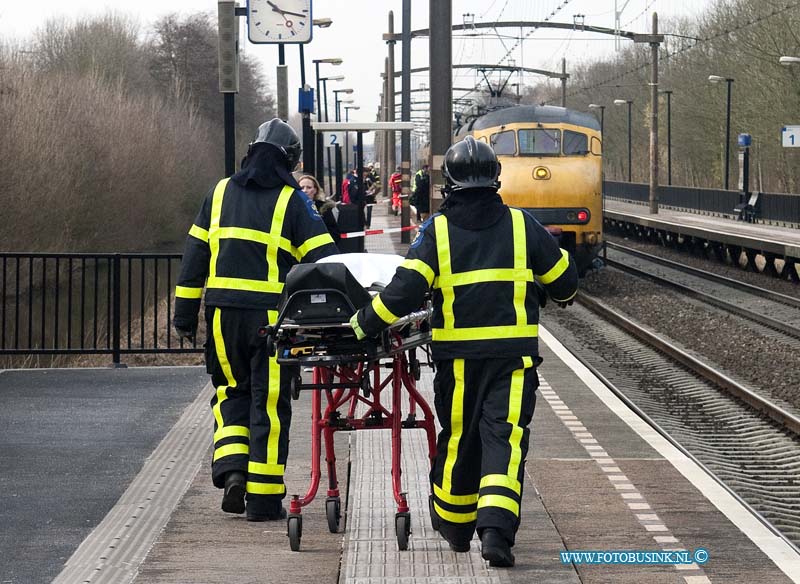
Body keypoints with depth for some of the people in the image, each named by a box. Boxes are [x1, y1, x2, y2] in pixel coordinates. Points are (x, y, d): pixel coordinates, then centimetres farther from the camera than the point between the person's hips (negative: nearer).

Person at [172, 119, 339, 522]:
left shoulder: (221, 192, 11)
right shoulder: (292, 200, -1)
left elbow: (195, 255, 11)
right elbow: (323, 259, -7)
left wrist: (185, 313, 15)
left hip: (223, 313, 3)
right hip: (272, 316, -3)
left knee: (232, 391, 19)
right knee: (269, 402, 3)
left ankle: (231, 468, -1)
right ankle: (263, 498, 5)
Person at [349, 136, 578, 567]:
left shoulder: (437, 231, -2)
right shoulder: (522, 225, 3)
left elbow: (405, 290, -11)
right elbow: (564, 279, 11)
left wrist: (364, 324, 1)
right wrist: (554, 295, 34)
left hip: (457, 357, 1)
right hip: (514, 355, 0)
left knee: (458, 439, 15)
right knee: (505, 439, -3)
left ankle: (454, 527, 31)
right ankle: (496, 527, -21)